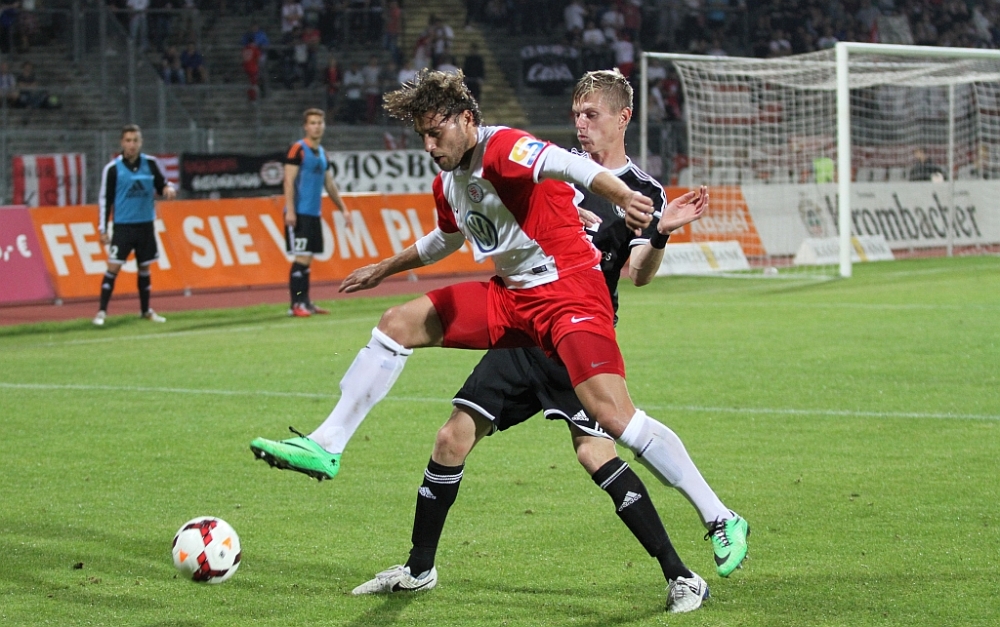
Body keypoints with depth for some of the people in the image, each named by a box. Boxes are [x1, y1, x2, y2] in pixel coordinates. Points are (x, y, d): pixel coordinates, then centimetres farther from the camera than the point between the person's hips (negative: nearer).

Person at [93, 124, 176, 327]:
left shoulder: (150, 164, 1)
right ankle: (102, 312, -6)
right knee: (113, 267, -10)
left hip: (146, 225, 3)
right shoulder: (113, 168, -6)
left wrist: (168, 189, -12)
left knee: (145, 267, 11)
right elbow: (104, 199, -3)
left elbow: (161, 184, 13)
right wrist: (103, 229, -6)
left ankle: (146, 310, 25)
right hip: (123, 225, -3)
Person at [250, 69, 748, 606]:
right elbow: (447, 239, 33)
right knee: (397, 325, 5)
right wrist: (385, 268, 44)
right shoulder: (447, 182, 10)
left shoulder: (502, 148, -18)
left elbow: (566, 165, -39)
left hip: (569, 292, -9)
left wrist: (625, 199, -58)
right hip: (512, 297, 9)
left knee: (612, 415, -23)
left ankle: (722, 519, -15)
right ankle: (325, 447, 13)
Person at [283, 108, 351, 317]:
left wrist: (343, 208, 20)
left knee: (307, 259, 9)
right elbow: (289, 181, -12)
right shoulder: (297, 149, -6)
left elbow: (329, 184, 23)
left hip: (314, 214, 7)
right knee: (301, 258, -11)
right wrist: (290, 210, -20)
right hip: (299, 213, -7)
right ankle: (296, 305, -10)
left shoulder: (322, 153, 17)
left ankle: (305, 302, 12)